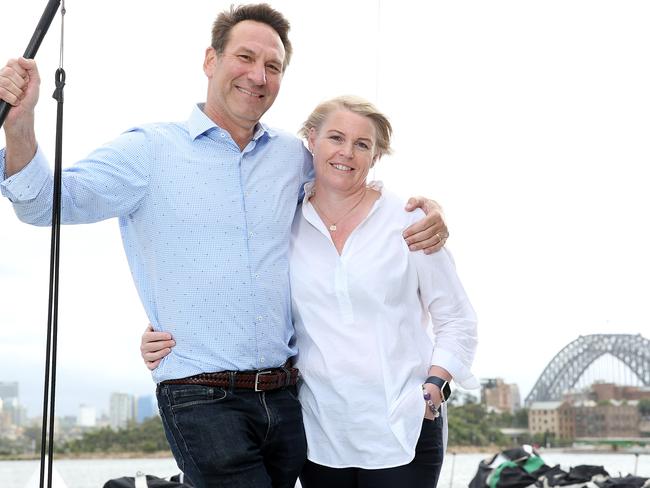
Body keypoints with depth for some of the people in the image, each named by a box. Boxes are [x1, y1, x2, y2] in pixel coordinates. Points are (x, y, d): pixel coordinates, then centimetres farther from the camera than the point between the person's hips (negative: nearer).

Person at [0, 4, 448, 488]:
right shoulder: (150, 149, 0)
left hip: (285, 395, 5)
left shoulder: (294, 155, 10)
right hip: (202, 401, -4)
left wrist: (421, 209, 6)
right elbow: (49, 200, -7)